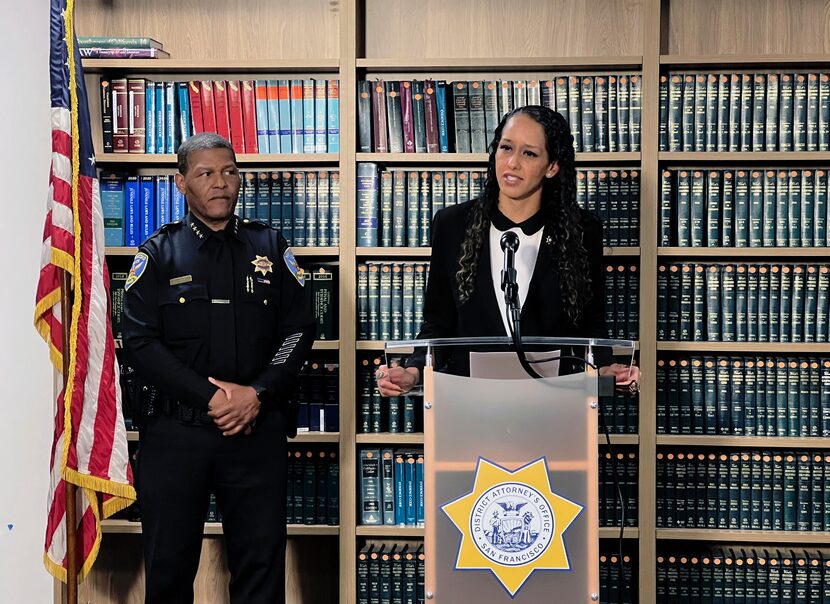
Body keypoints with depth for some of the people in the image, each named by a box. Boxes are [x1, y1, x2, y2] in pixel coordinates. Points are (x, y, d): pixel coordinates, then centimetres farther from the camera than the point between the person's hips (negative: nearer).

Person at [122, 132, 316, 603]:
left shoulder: (270, 247, 9)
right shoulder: (158, 254, 4)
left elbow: (299, 329, 4)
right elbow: (141, 342, -5)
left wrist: (258, 393, -11)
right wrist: (209, 397, -14)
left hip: (257, 428, 1)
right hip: (175, 430, -1)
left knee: (262, 563, 6)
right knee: (169, 564, 7)